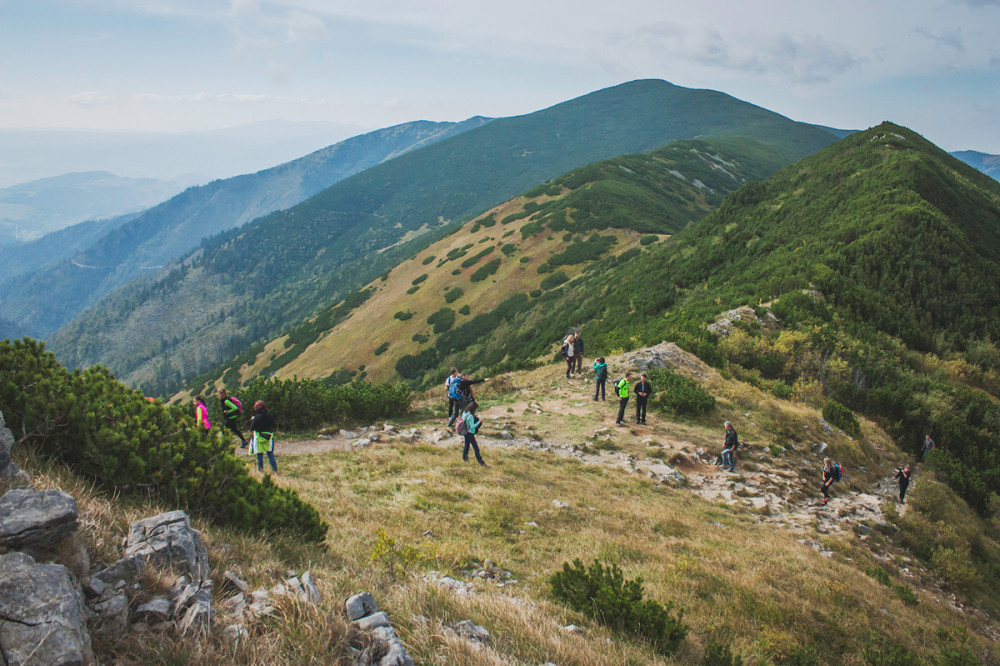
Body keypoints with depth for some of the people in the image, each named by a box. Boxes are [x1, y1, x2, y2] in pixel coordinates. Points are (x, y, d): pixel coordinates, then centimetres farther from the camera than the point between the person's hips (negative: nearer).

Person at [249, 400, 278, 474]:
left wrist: (252, 420, 3)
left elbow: (252, 428, -11)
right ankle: (275, 470, 7)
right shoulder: (270, 416, -4)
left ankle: (260, 469, 14)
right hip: (269, 437, 4)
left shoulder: (257, 417, -16)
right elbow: (273, 425, 5)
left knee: (259, 455, 8)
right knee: (270, 454, 9)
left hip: (259, 438, -3)